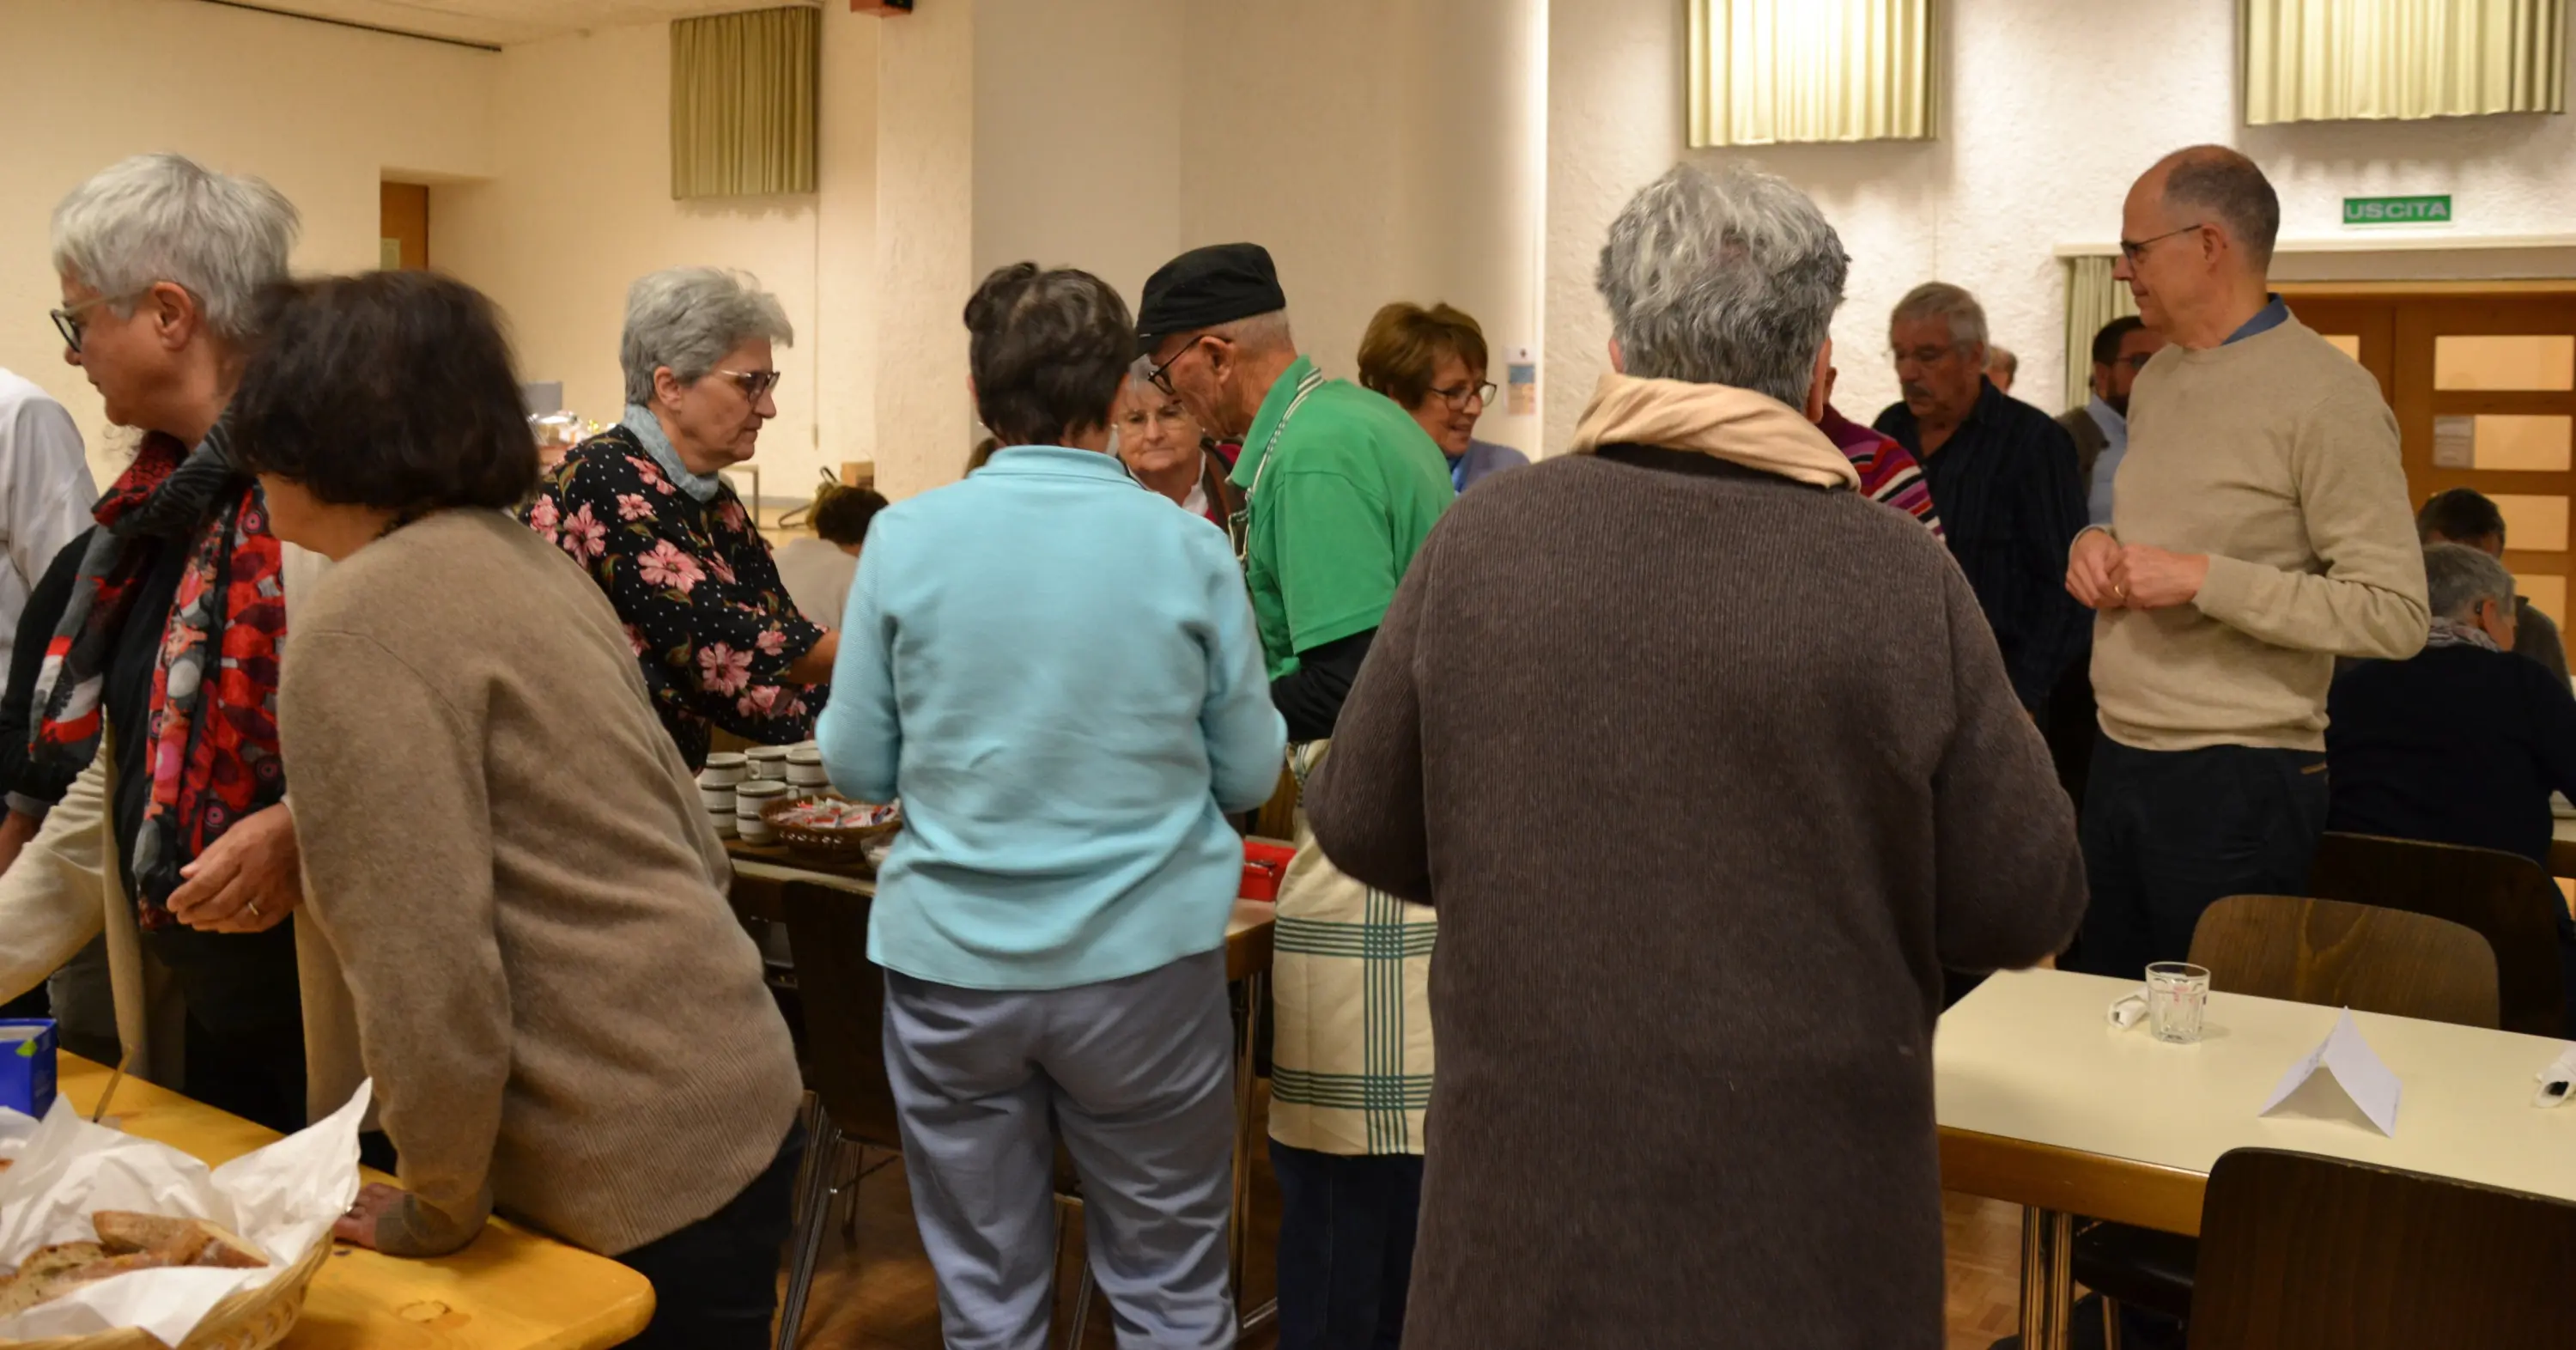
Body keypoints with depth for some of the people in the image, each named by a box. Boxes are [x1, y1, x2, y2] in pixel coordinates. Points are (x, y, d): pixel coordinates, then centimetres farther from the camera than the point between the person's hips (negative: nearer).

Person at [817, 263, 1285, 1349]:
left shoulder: (906, 539, -6)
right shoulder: (1187, 549, -7)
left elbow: (857, 767, 0)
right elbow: (1251, 775, 0)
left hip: (952, 963, 1)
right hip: (1143, 961, -1)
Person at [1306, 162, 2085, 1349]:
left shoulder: (1480, 540, -9)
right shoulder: (1905, 578, -13)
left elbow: (1360, 830, 0)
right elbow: (2025, 909, -6)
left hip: (1529, 1191, 1)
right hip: (1807, 1209, 0)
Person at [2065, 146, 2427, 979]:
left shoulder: (2324, 394, -13)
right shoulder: (2158, 379, 12)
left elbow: (2395, 615, -17)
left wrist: (2204, 580, -21)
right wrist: (2094, 545, 2)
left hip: (2236, 779, -7)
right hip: (2118, 759, 7)